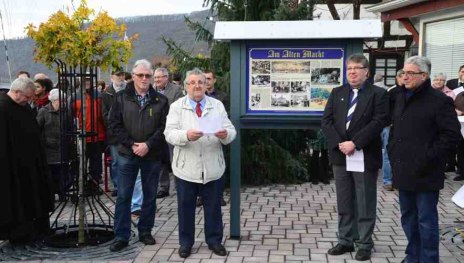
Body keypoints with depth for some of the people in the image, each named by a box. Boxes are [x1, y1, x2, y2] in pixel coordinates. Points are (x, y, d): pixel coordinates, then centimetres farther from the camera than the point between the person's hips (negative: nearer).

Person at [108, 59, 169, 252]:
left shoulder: (161, 100, 1)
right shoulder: (122, 98, 3)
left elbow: (164, 127, -5)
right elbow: (115, 124, -2)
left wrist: (148, 145, -16)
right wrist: (131, 144, -12)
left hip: (152, 156, 1)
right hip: (127, 154, 0)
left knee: (150, 196, 10)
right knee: (123, 196, 2)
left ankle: (145, 232, 24)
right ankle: (121, 236, 10)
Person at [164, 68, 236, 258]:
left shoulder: (217, 105, 6)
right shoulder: (176, 106, 0)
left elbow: (231, 131, -1)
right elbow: (169, 134, -11)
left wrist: (225, 134, -25)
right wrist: (186, 135, -31)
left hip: (212, 167, 2)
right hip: (186, 168, -1)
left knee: (213, 207, 13)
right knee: (186, 207, 10)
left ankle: (214, 241, 28)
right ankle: (185, 243, 26)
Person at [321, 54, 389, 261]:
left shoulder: (378, 94, -3)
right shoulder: (337, 93, 10)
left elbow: (378, 122, -14)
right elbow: (326, 121, 2)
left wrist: (355, 143, -20)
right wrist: (339, 143, -12)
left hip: (365, 156, -4)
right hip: (340, 155, 4)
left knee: (365, 205, 5)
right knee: (344, 204, 12)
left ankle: (365, 244, 17)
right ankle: (345, 241, 23)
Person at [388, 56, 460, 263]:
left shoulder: (439, 100, -11)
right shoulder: (399, 96, 11)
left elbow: (452, 135, -14)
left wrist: (429, 158, -16)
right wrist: (392, 151, 12)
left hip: (424, 173, -7)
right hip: (403, 170, 7)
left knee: (426, 220, 1)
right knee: (408, 218, 17)